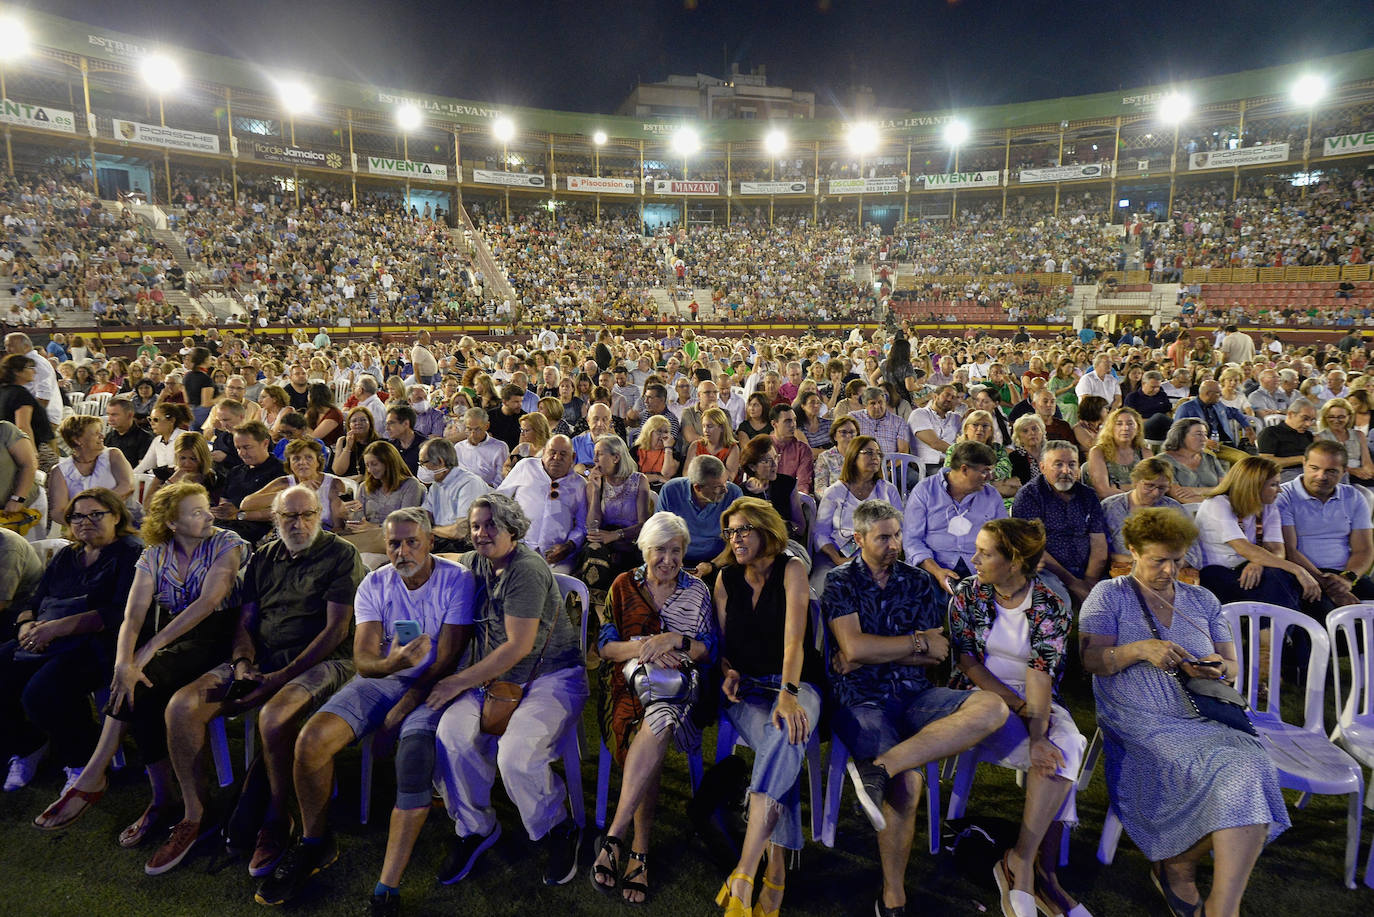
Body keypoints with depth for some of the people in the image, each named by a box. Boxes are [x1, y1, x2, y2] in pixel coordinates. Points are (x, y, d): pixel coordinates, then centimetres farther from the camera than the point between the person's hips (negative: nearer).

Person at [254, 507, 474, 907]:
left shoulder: (457, 579, -9)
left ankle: (387, 887, -24)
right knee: (311, 739, -17)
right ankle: (314, 842, 8)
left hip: (434, 684, -4)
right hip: (383, 678, 4)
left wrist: (404, 706, -18)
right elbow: (363, 660, -4)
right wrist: (392, 662, -28)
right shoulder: (374, 584, 3)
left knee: (415, 751, -33)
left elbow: (447, 658, -12)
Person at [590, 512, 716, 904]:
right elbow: (604, 646, 5)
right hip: (630, 682, 0)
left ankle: (614, 836, -32)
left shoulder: (697, 591, 11)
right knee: (652, 739, -32)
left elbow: (709, 651, 7)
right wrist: (645, 648, -13)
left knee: (658, 720, -36)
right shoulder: (624, 586, 10)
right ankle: (640, 852, -23)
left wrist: (675, 640, -12)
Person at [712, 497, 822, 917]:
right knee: (781, 748, -32)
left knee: (785, 735, -37)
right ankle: (776, 869, -29)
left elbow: (794, 637, -15)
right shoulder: (726, 578, 10)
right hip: (746, 689, 2)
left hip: (795, 684, -2)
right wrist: (728, 673, -5)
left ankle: (743, 875, -39)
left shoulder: (791, 570, -2)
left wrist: (788, 693, -29)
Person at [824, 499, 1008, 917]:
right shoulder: (840, 582, 3)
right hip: (862, 700, -4)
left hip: (916, 695, 4)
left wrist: (870, 654, -4)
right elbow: (853, 648, -11)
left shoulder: (919, 581, 14)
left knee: (992, 708, -24)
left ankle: (879, 767, -33)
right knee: (907, 783, -28)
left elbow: (935, 654, 7)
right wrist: (917, 642, -2)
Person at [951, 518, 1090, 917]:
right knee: (1059, 757, -25)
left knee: (1066, 747, -31)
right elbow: (966, 660, -6)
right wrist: (1019, 707, -16)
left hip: (1035, 700, 1)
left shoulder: (1049, 606, -3)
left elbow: (1041, 673, -14)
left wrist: (1039, 733, -28)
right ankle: (1041, 875, -15)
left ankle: (1021, 861, -24)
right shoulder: (967, 595, -1)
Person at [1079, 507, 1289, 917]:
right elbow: (1090, 659, -1)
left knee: (1249, 766, -28)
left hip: (1203, 720, 5)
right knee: (1229, 772, -28)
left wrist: (1217, 668, -4)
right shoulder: (1109, 595, 6)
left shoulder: (1202, 601, 19)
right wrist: (1140, 649, -17)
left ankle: (1178, 860, -8)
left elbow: (1232, 665, 20)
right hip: (1139, 724, -4)